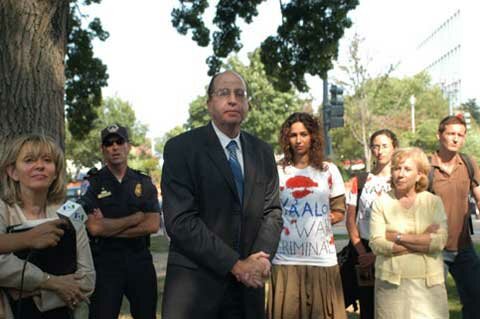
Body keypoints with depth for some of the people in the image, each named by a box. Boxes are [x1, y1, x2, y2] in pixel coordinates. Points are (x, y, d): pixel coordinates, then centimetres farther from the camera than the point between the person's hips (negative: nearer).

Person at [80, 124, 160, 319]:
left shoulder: (144, 183, 7)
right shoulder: (92, 183, 0)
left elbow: (153, 225, -6)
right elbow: (94, 228, -13)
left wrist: (109, 227, -11)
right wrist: (135, 218, -8)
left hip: (140, 259, 3)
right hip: (105, 261, -2)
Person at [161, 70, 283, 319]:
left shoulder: (262, 152, 8)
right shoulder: (180, 148, -7)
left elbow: (272, 211, 7)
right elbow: (180, 221, -15)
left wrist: (260, 257, -11)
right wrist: (235, 265, -16)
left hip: (248, 283, 4)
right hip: (195, 283, -4)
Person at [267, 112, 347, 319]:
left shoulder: (329, 170, 8)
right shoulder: (277, 171, 4)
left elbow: (339, 212, 11)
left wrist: (319, 220, -1)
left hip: (322, 259, 1)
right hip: (286, 259, -1)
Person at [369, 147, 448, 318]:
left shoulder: (434, 202, 3)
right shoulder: (381, 202, 1)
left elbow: (440, 241, -10)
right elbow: (376, 244, -10)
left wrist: (398, 237, -10)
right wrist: (423, 239, -10)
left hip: (428, 283, 1)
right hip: (391, 282, 0)